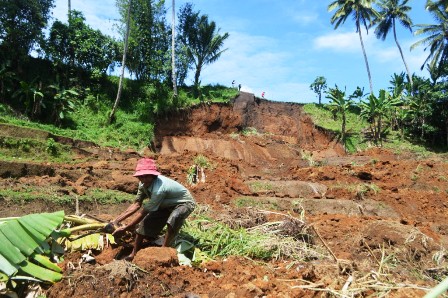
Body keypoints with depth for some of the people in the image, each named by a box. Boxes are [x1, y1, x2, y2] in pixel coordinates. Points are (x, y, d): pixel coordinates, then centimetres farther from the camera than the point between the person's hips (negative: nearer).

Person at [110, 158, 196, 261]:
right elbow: (136, 204, -7)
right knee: (145, 223, 0)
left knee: (172, 220, -38)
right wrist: (117, 220, -11)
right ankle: (133, 254, 16)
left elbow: (143, 212, -31)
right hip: (166, 204, 8)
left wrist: (125, 228, -22)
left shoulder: (159, 189, -39)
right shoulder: (143, 184, -16)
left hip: (184, 203, -8)